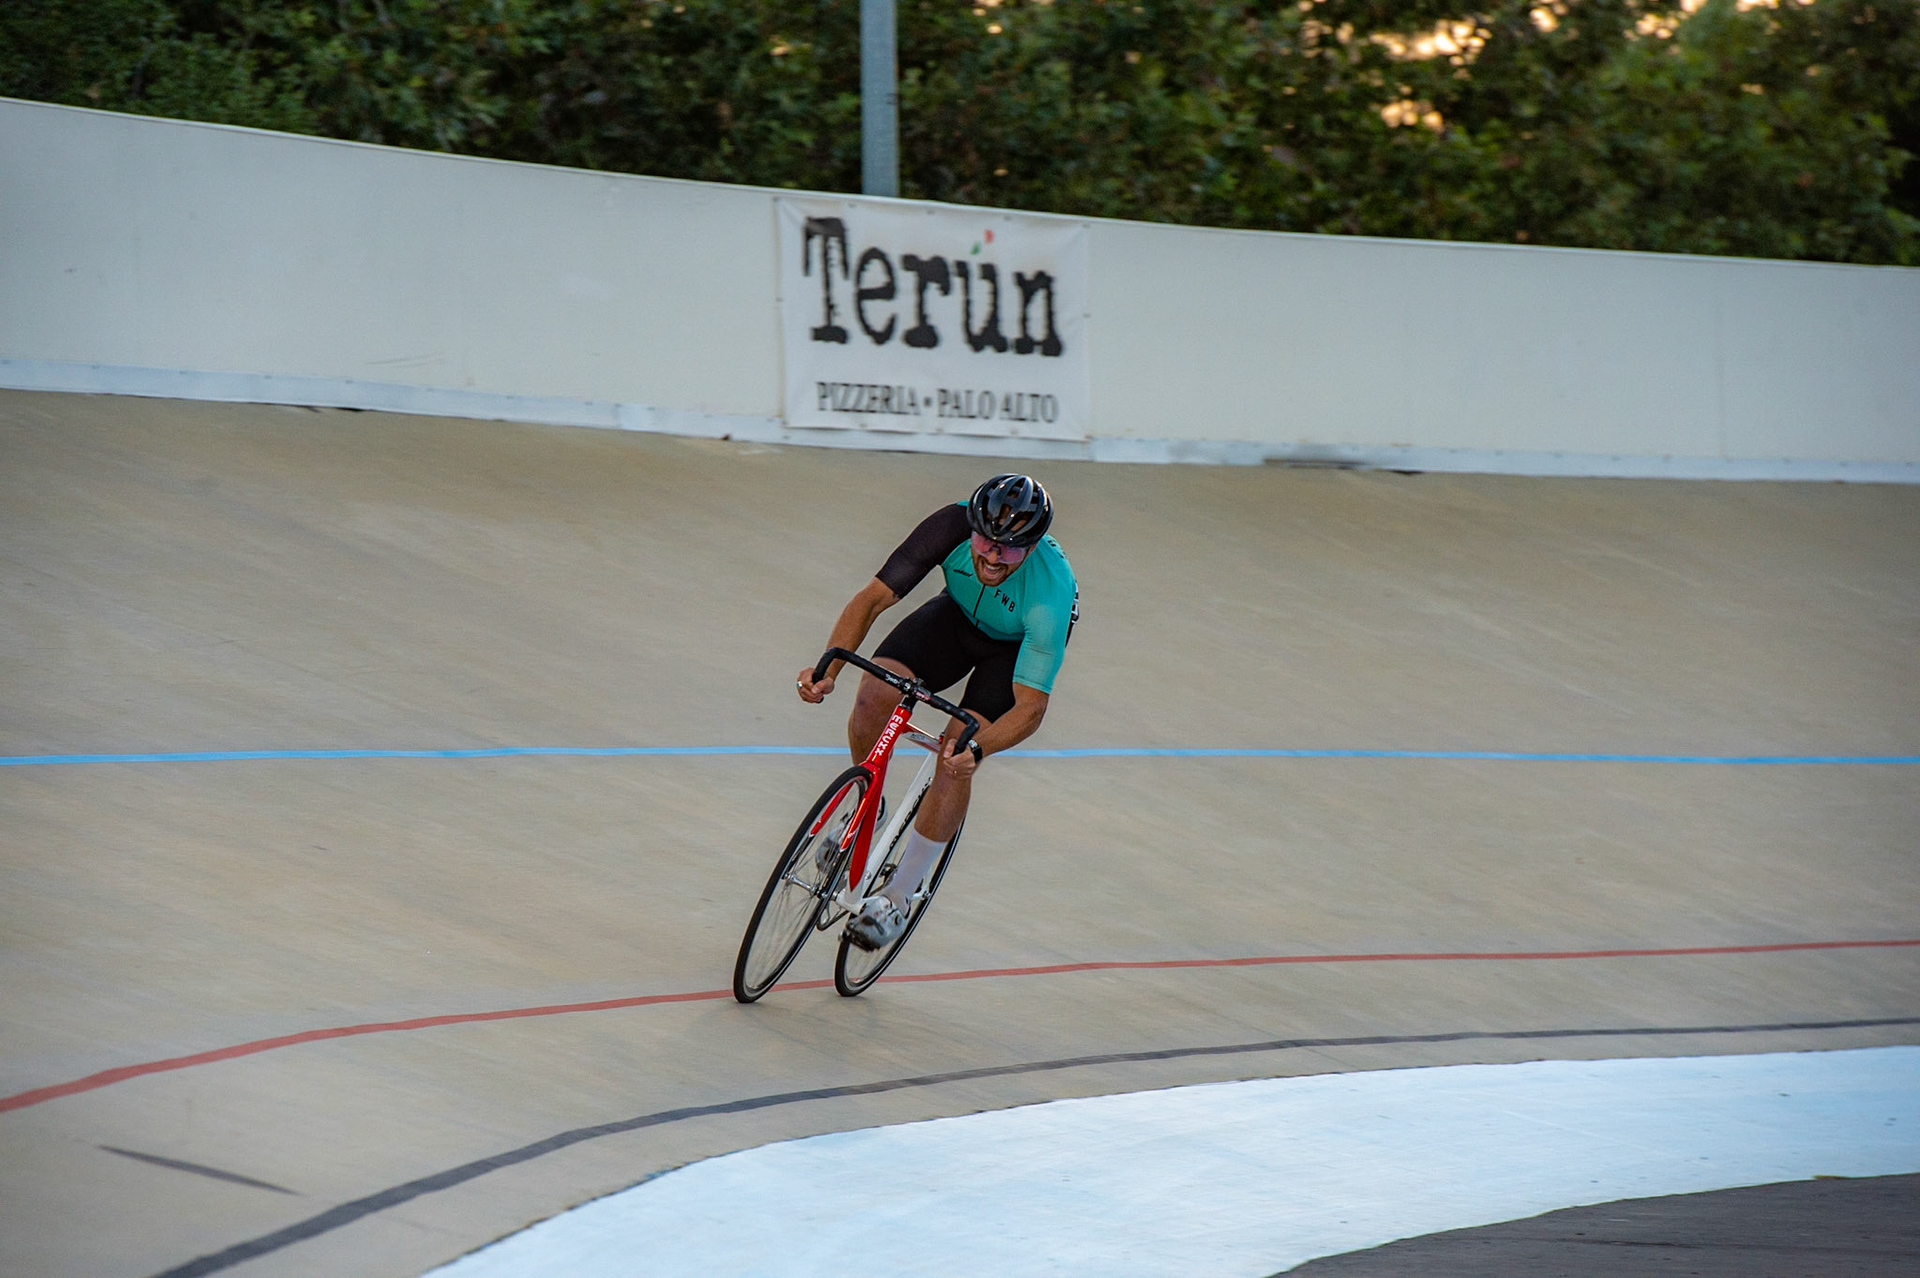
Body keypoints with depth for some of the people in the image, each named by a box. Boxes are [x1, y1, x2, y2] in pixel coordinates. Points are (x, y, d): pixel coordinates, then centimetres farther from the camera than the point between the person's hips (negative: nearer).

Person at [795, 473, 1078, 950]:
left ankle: (896, 899, -5)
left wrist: (976, 748, -55)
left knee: (955, 760, -21)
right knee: (873, 697, -21)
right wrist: (828, 668, -43)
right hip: (960, 613, 3)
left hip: (1020, 644, -3)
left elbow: (1030, 706, -37)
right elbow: (873, 597, -29)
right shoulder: (952, 526, -34)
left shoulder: (1050, 591, -40)